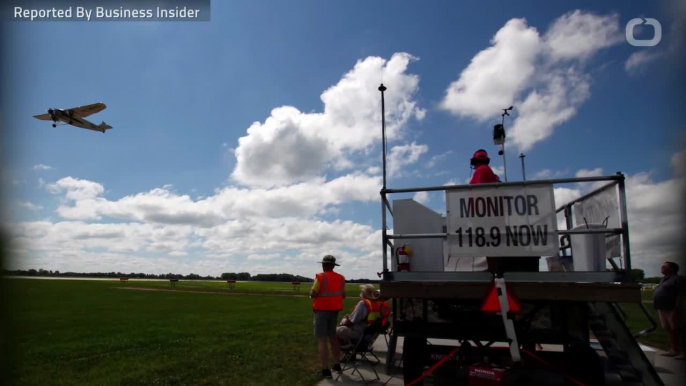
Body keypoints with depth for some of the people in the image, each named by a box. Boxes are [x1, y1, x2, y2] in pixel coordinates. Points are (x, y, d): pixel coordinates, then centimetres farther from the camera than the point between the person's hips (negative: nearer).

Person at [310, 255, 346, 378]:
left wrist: (311, 291, 5)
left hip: (321, 310, -6)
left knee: (322, 339, -2)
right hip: (334, 310, 6)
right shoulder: (341, 278, 3)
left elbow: (313, 294, -17)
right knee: (333, 337, 19)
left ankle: (325, 370, -5)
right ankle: (337, 365, 25)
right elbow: (343, 295, 10)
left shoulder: (320, 277, -14)